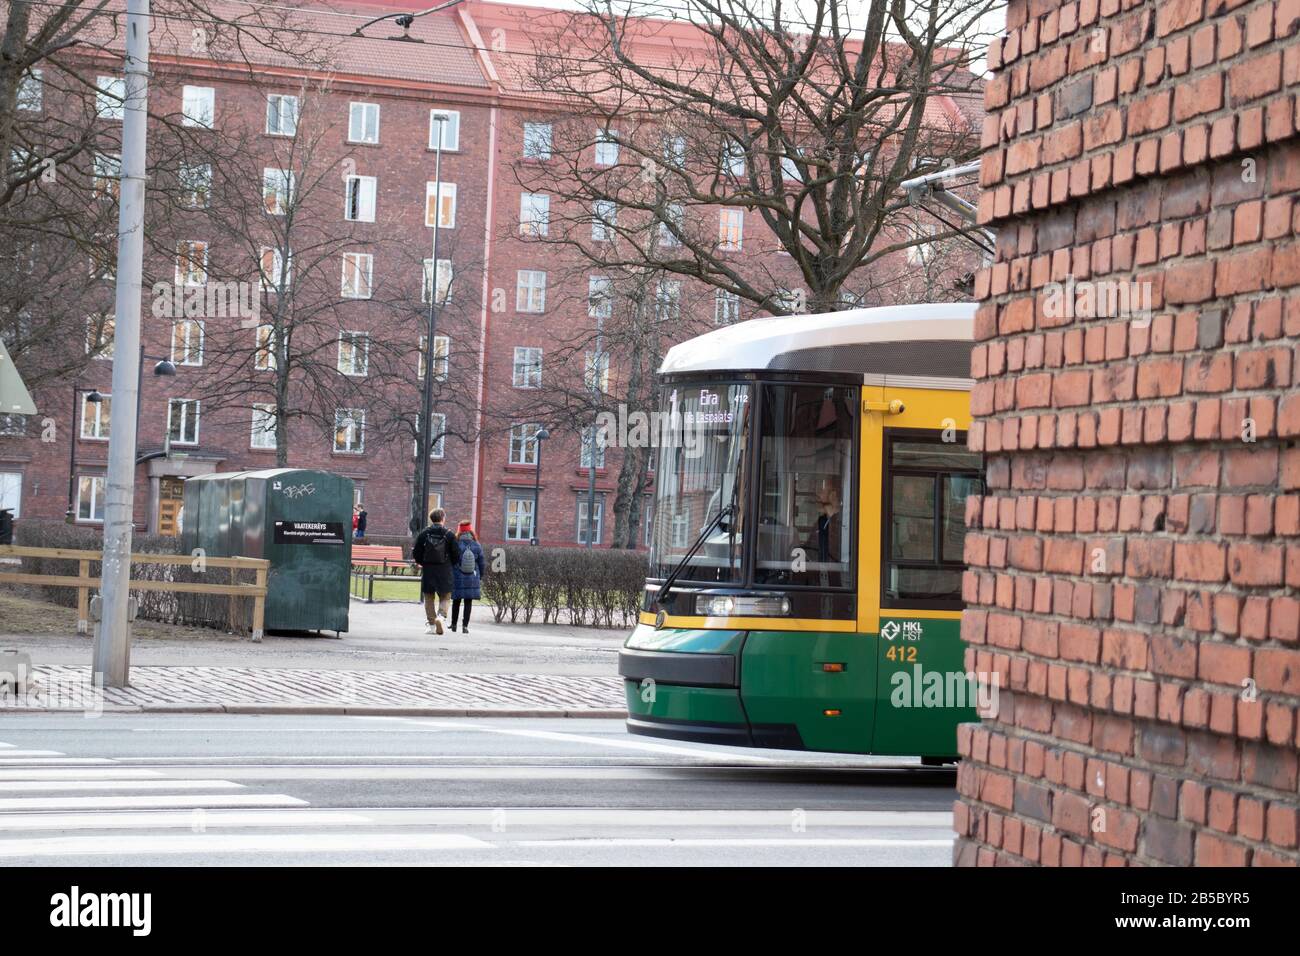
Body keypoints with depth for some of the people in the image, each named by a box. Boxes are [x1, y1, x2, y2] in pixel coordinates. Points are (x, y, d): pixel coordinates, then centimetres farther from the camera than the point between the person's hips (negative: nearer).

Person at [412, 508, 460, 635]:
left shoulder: (423, 534, -1)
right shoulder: (449, 534, -4)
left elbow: (416, 554, 0)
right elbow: (456, 554, -3)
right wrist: (450, 565, 16)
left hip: (427, 571, 1)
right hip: (444, 572, -1)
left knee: (429, 598, 12)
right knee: (445, 597, 8)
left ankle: (432, 626, 11)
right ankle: (441, 616, -19)